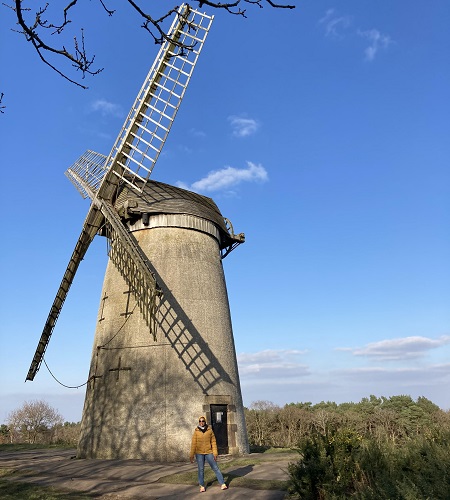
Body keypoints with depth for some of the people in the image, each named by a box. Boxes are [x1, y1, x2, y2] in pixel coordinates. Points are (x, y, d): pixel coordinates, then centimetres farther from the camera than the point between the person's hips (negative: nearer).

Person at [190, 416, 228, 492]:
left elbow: (213, 442, 2)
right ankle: (202, 486, 18)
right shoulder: (196, 432, -1)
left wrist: (215, 453, -3)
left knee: (215, 468, 0)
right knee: (201, 469, 4)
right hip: (199, 453, 0)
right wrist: (192, 455, -4)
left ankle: (222, 484, 4)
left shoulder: (209, 430, 0)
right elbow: (193, 443, -1)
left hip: (209, 452, 0)